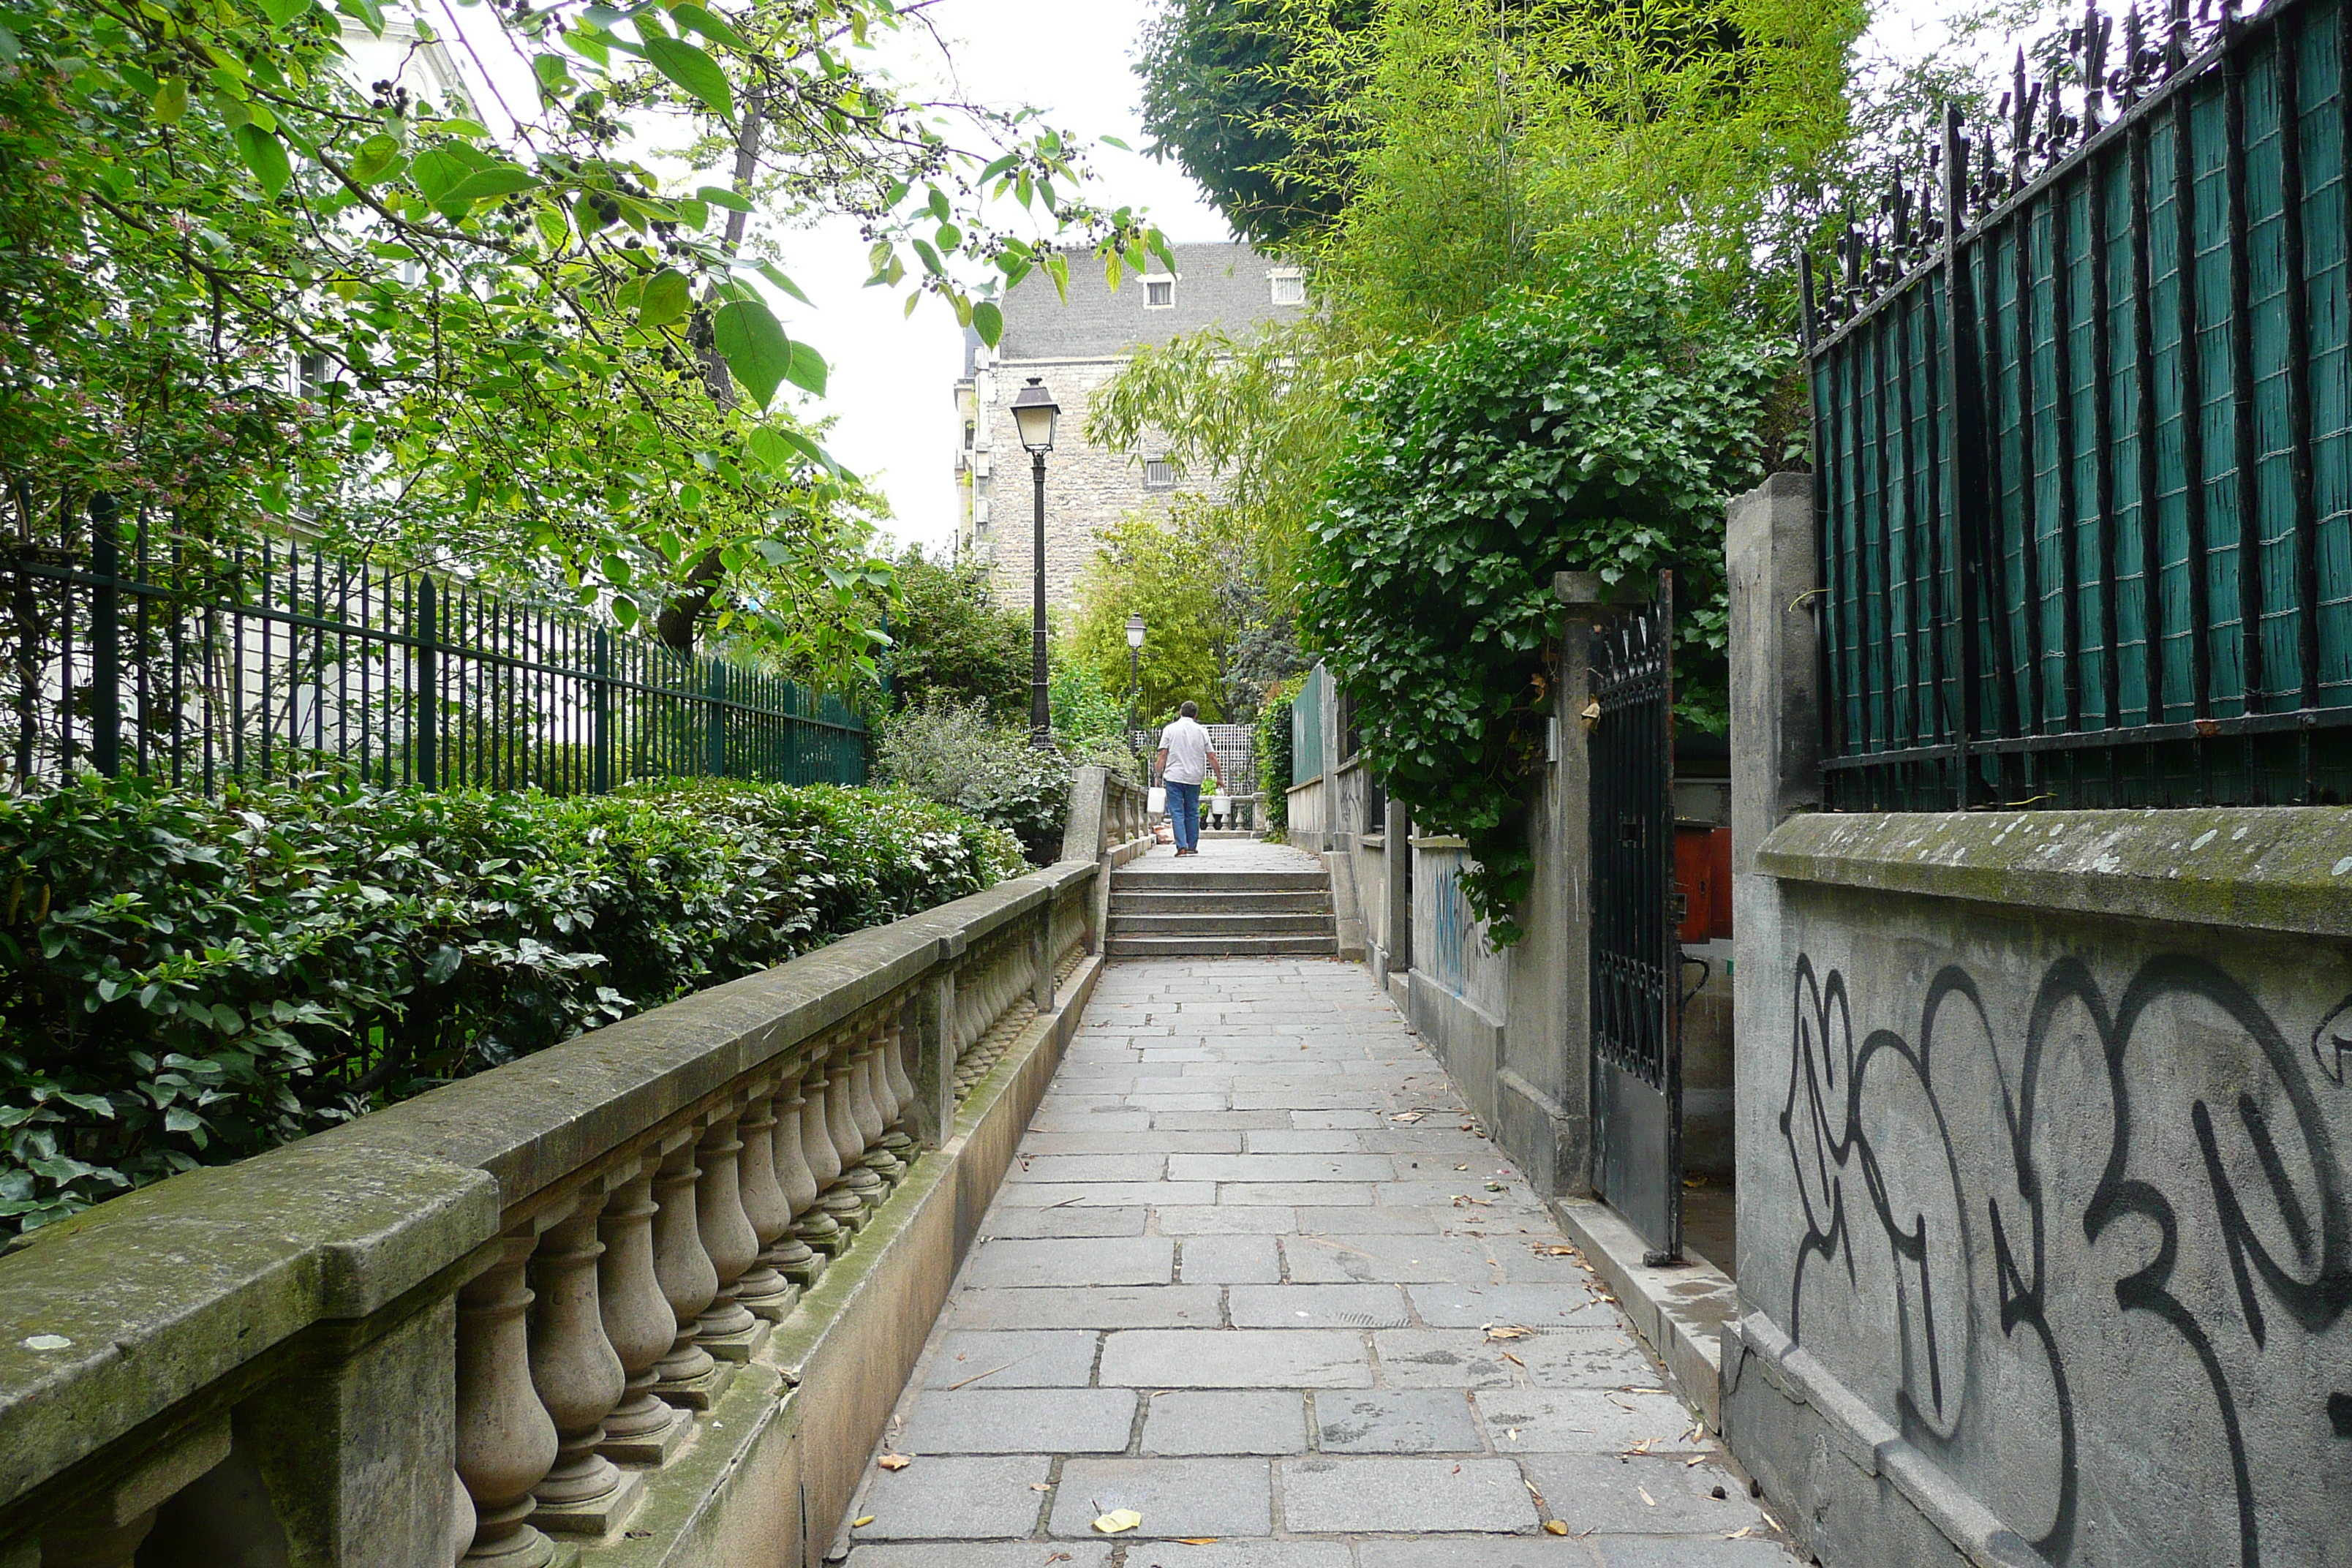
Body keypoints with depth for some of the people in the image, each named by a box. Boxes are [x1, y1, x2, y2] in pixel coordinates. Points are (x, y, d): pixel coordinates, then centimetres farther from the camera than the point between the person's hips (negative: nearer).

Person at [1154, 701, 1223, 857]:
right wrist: (1219, 777, 14)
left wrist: (1158, 775, 3)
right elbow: (1212, 757, 7)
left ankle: (1182, 847, -11)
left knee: (1177, 813, -2)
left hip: (1174, 777, -2)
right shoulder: (1201, 731, 7)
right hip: (1194, 778, 2)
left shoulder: (1170, 729, 2)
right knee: (1192, 813, 11)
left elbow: (1162, 755, -3)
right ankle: (1192, 847, 15)